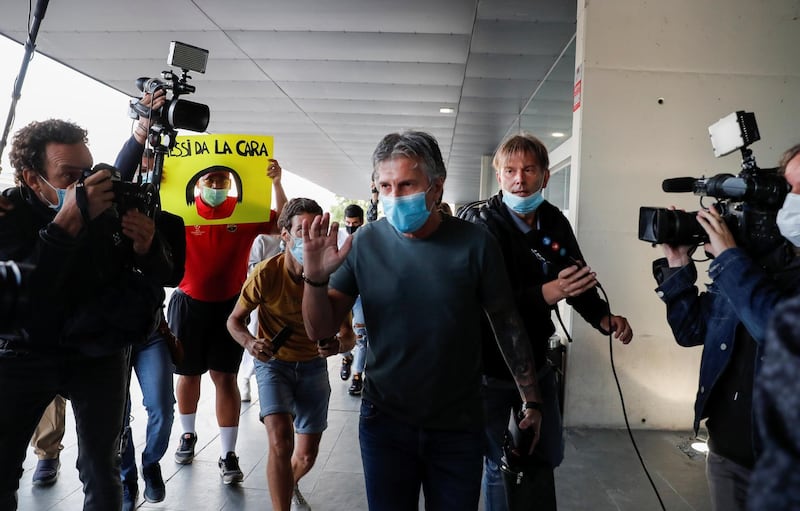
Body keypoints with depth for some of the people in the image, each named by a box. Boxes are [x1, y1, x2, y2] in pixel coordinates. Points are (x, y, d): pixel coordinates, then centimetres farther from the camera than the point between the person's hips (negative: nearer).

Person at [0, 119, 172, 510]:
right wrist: (69, 219, -35)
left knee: (101, 471, 4)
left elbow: (164, 276, -2)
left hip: (98, 352, 1)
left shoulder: (109, 209, -8)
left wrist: (146, 249, -24)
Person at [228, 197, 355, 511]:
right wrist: (250, 343, -30)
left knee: (307, 455, 10)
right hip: (273, 362, -1)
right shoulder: (267, 273, -22)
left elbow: (349, 335, -13)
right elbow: (235, 320, -8)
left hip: (313, 365, 2)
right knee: (280, 441, -24)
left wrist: (339, 344, -37)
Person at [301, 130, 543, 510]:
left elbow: (507, 325, -3)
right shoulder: (366, 243, -9)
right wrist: (315, 278, -25)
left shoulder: (474, 244, -12)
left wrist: (531, 401, 0)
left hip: (459, 426, 0)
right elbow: (321, 330, -7)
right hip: (384, 422, 1)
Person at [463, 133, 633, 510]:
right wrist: (545, 294, -38)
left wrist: (604, 318, -6)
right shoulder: (480, 225, -18)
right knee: (499, 463, 10)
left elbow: (578, 283, 10)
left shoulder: (556, 224, -1)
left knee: (546, 456, 21)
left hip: (537, 361, 6)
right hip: (491, 366, -5)